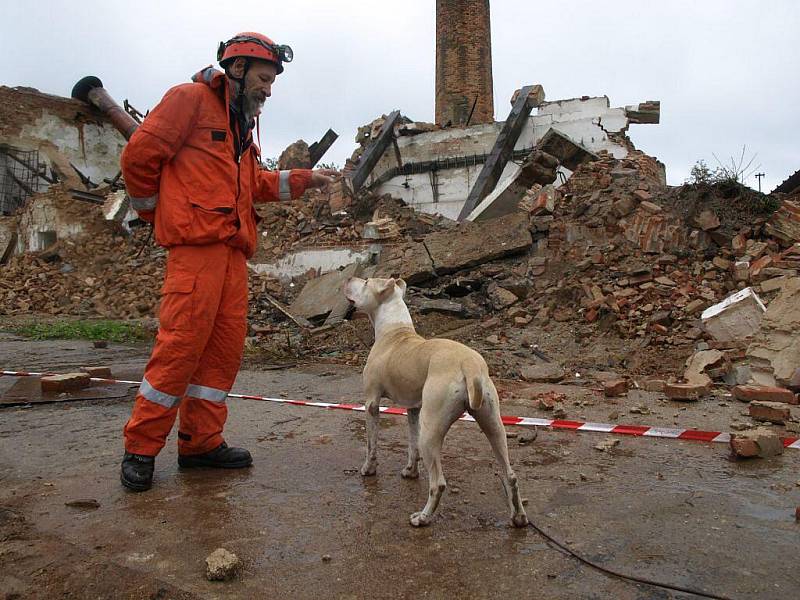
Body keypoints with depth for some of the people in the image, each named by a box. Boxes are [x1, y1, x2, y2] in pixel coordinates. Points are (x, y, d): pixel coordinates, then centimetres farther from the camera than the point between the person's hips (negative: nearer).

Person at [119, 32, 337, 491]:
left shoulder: (241, 120, 25)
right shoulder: (190, 99, -1)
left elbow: (255, 183, 21)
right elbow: (139, 156, -5)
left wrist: (304, 179, 12)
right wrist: (155, 212, 4)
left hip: (233, 248, 9)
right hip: (196, 245, -9)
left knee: (226, 346, 6)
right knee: (182, 343, -11)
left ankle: (201, 442, 17)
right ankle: (141, 448, 3)